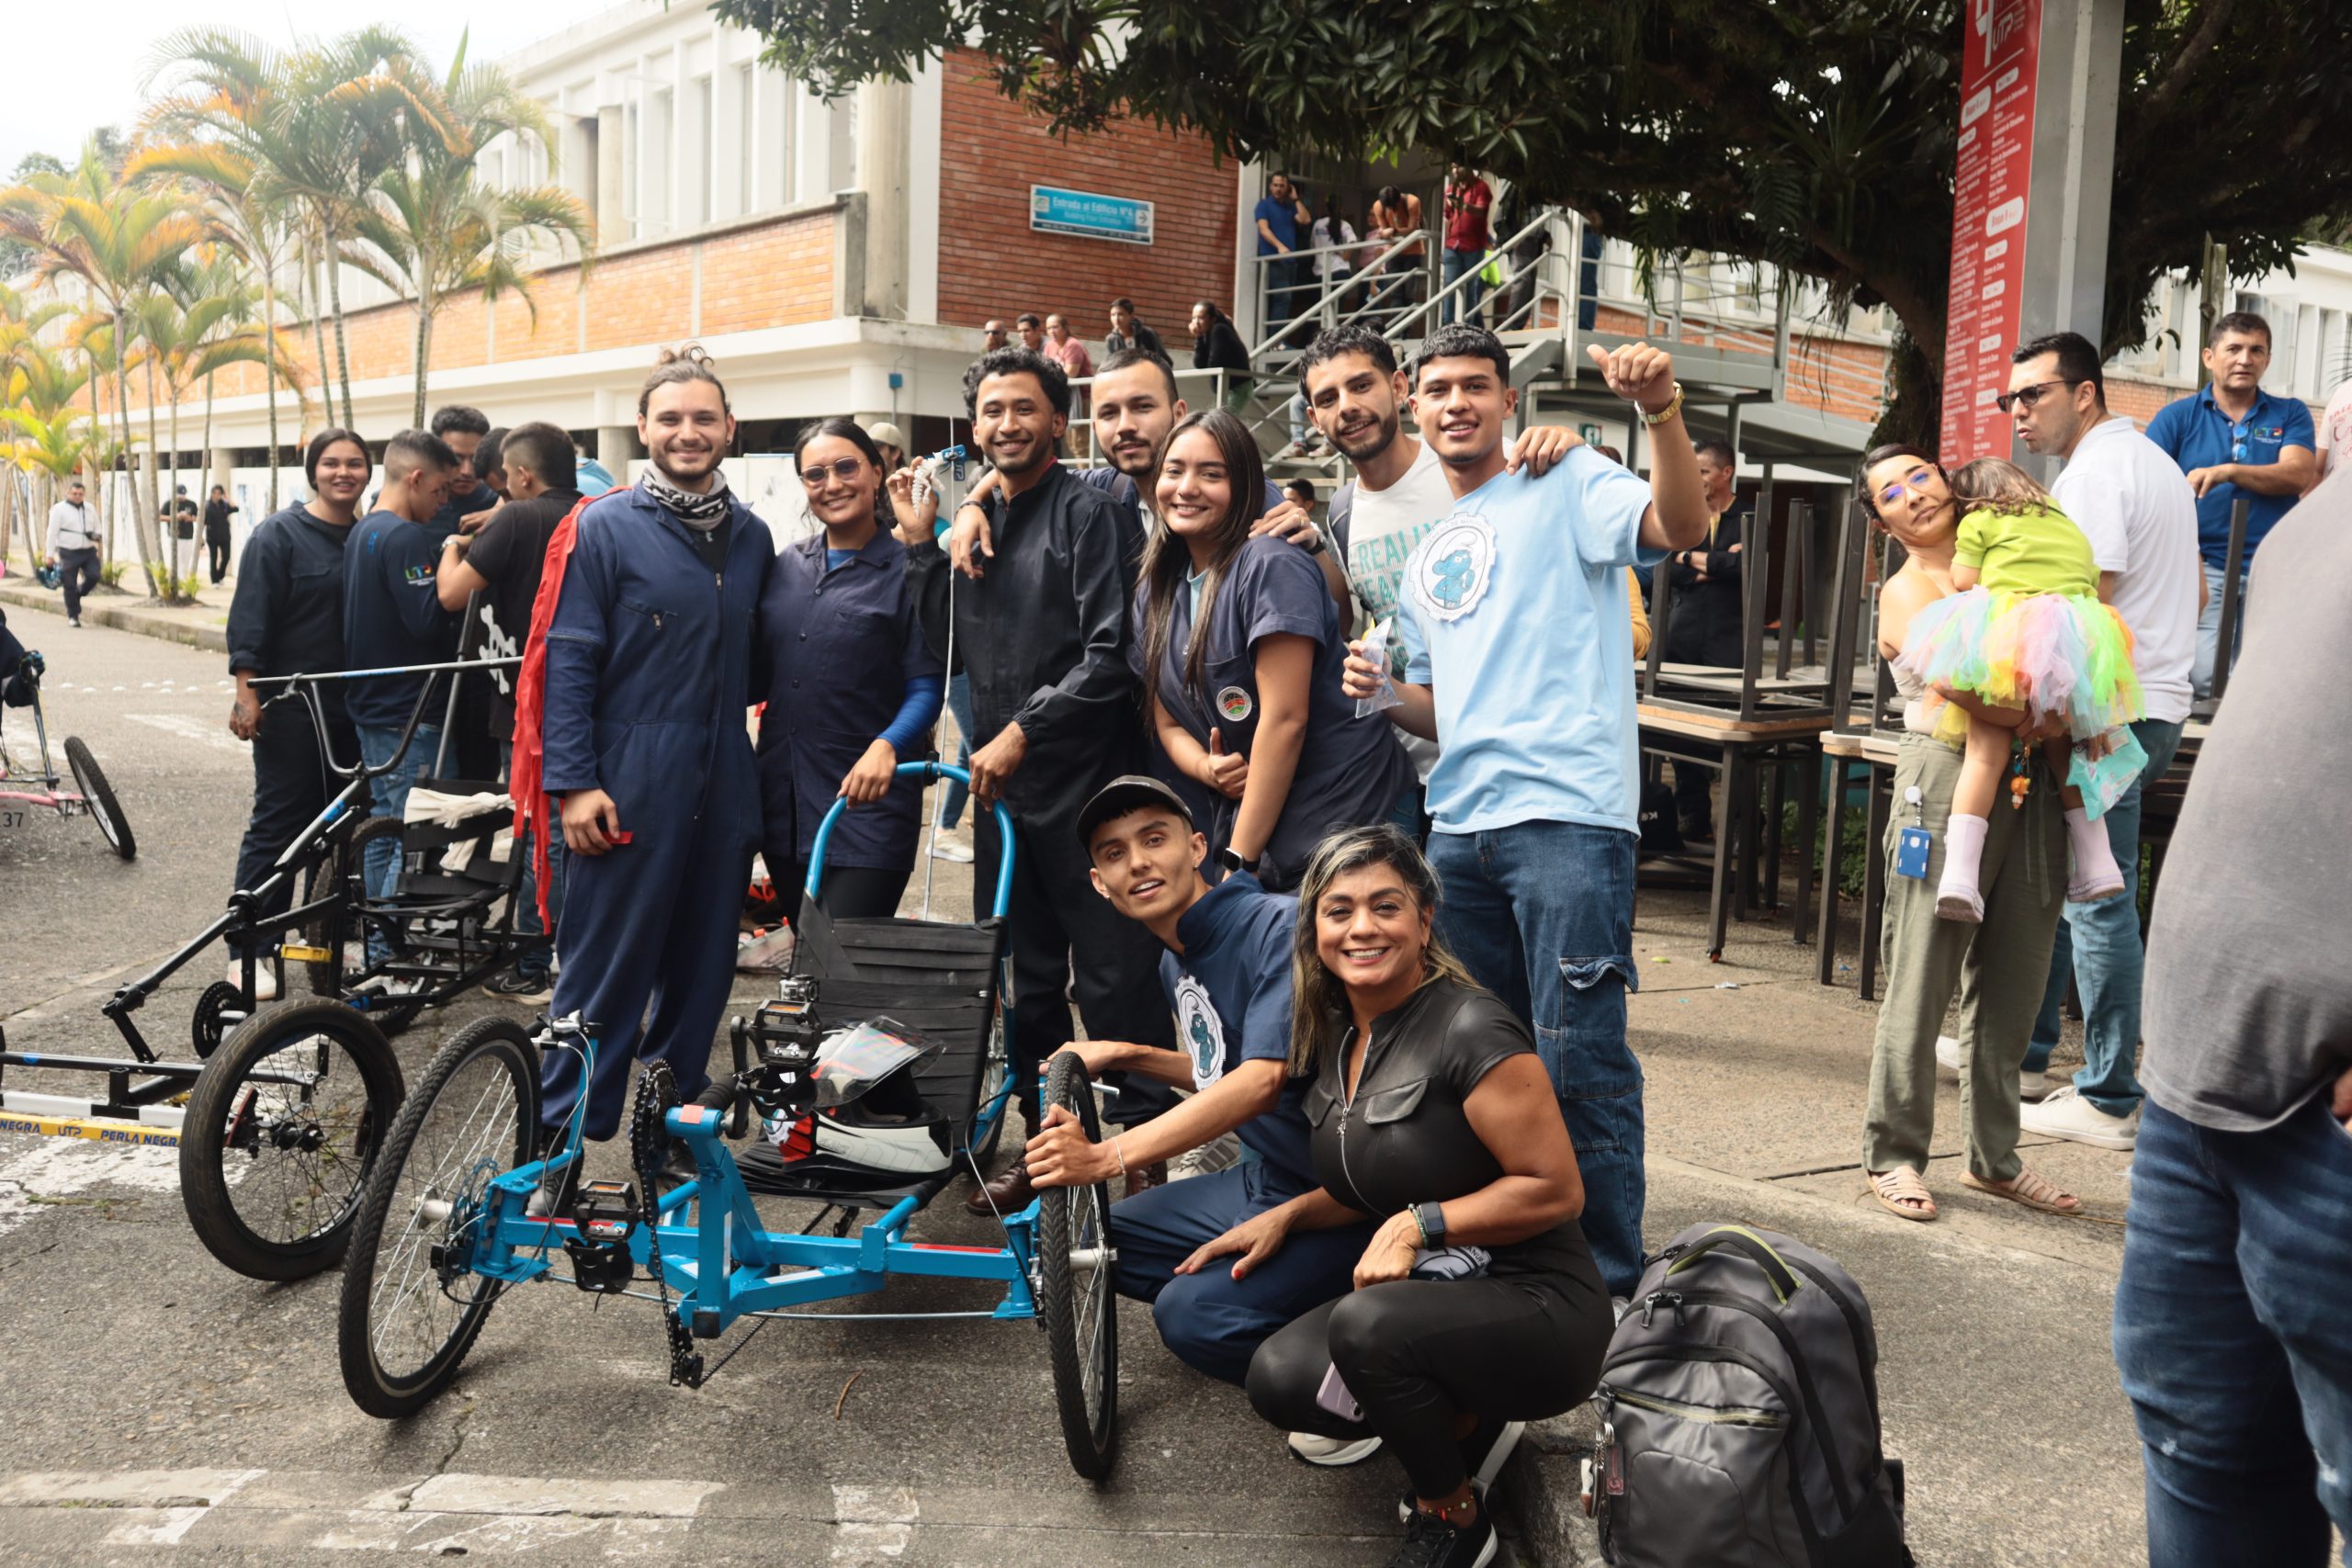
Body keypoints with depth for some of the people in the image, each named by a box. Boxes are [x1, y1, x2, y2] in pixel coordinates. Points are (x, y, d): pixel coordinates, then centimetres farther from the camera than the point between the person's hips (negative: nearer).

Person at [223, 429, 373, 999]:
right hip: (292, 706, -6)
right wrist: (246, 691, -17)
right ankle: (246, 951, 3)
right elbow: (251, 616, -10)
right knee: (279, 823, -4)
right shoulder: (279, 534, -6)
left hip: (353, 705, 6)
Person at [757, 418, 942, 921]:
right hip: (783, 799, 5)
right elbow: (758, 677, 16)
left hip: (867, 797, -5)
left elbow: (927, 687, -8)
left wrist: (886, 747, -25)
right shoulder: (787, 565, 11)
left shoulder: (905, 570, -4)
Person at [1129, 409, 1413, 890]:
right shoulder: (1153, 596, 10)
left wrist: (1239, 859, -16)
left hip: (1347, 815, -6)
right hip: (1246, 822, 6)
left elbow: (1285, 719, -18)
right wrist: (1208, 769, -10)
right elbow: (1169, 724, 13)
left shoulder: (1271, 566, -13)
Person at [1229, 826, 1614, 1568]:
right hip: (1436, 1291, 7)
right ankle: (1470, 1421, 8)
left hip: (1537, 1309, -7)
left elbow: (1556, 1191, -18)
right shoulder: (1337, 1036, 6)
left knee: (1368, 1325, -34)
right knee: (1280, 1378, -17)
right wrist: (1287, 1216, 3)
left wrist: (1421, 1224, -22)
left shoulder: (1471, 1031, -18)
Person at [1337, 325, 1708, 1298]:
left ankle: (1610, 1283, 4)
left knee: (1580, 1059, -8)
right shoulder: (1425, 555, 24)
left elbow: (1681, 526, -15)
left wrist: (1663, 412, -29)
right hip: (1459, 825, 7)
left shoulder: (1566, 485, 4)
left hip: (1567, 814, -7)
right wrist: (1385, 694, 6)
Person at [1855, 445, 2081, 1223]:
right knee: (1923, 976, -4)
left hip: (2025, 779, 6)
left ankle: (1993, 1156, 19)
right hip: (1947, 776, -6)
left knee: (2012, 976, 8)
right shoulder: (1905, 593, 1)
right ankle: (1893, 1153, 6)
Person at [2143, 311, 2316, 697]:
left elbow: (2298, 475, -6)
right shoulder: (2177, 417, 9)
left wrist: (2228, 471, -21)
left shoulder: (2290, 415, 12)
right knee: (2207, 680, -15)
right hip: (2203, 566, -2)